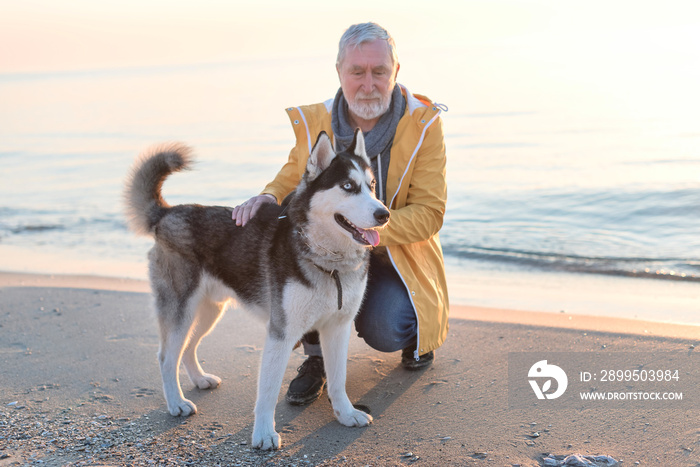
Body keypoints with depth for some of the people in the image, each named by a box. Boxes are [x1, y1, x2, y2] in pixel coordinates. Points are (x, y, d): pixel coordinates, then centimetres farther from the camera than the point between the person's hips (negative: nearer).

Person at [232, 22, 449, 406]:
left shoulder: (423, 123, -12)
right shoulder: (313, 122, -5)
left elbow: (429, 212, -16)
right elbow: (291, 178, 9)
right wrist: (269, 196, -18)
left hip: (396, 257, -2)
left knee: (384, 332, -28)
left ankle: (417, 327, 13)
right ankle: (315, 356, -5)